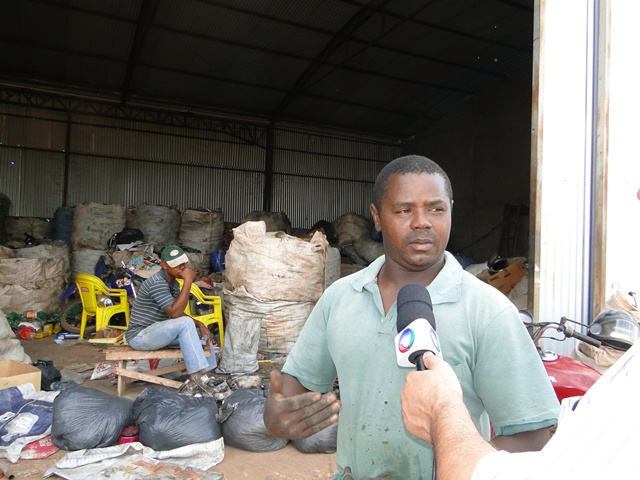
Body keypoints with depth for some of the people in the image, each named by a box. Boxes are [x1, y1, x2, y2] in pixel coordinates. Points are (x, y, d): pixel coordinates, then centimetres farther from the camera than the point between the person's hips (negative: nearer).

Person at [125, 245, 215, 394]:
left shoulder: (173, 283, 9)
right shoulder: (157, 282, -21)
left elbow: (178, 313, 12)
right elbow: (175, 313, -30)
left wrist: (198, 324, -6)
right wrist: (188, 281, -29)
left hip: (156, 333, 10)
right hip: (139, 336, -10)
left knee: (200, 331, 1)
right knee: (185, 323, -28)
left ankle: (193, 383, -9)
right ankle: (197, 376, -26)